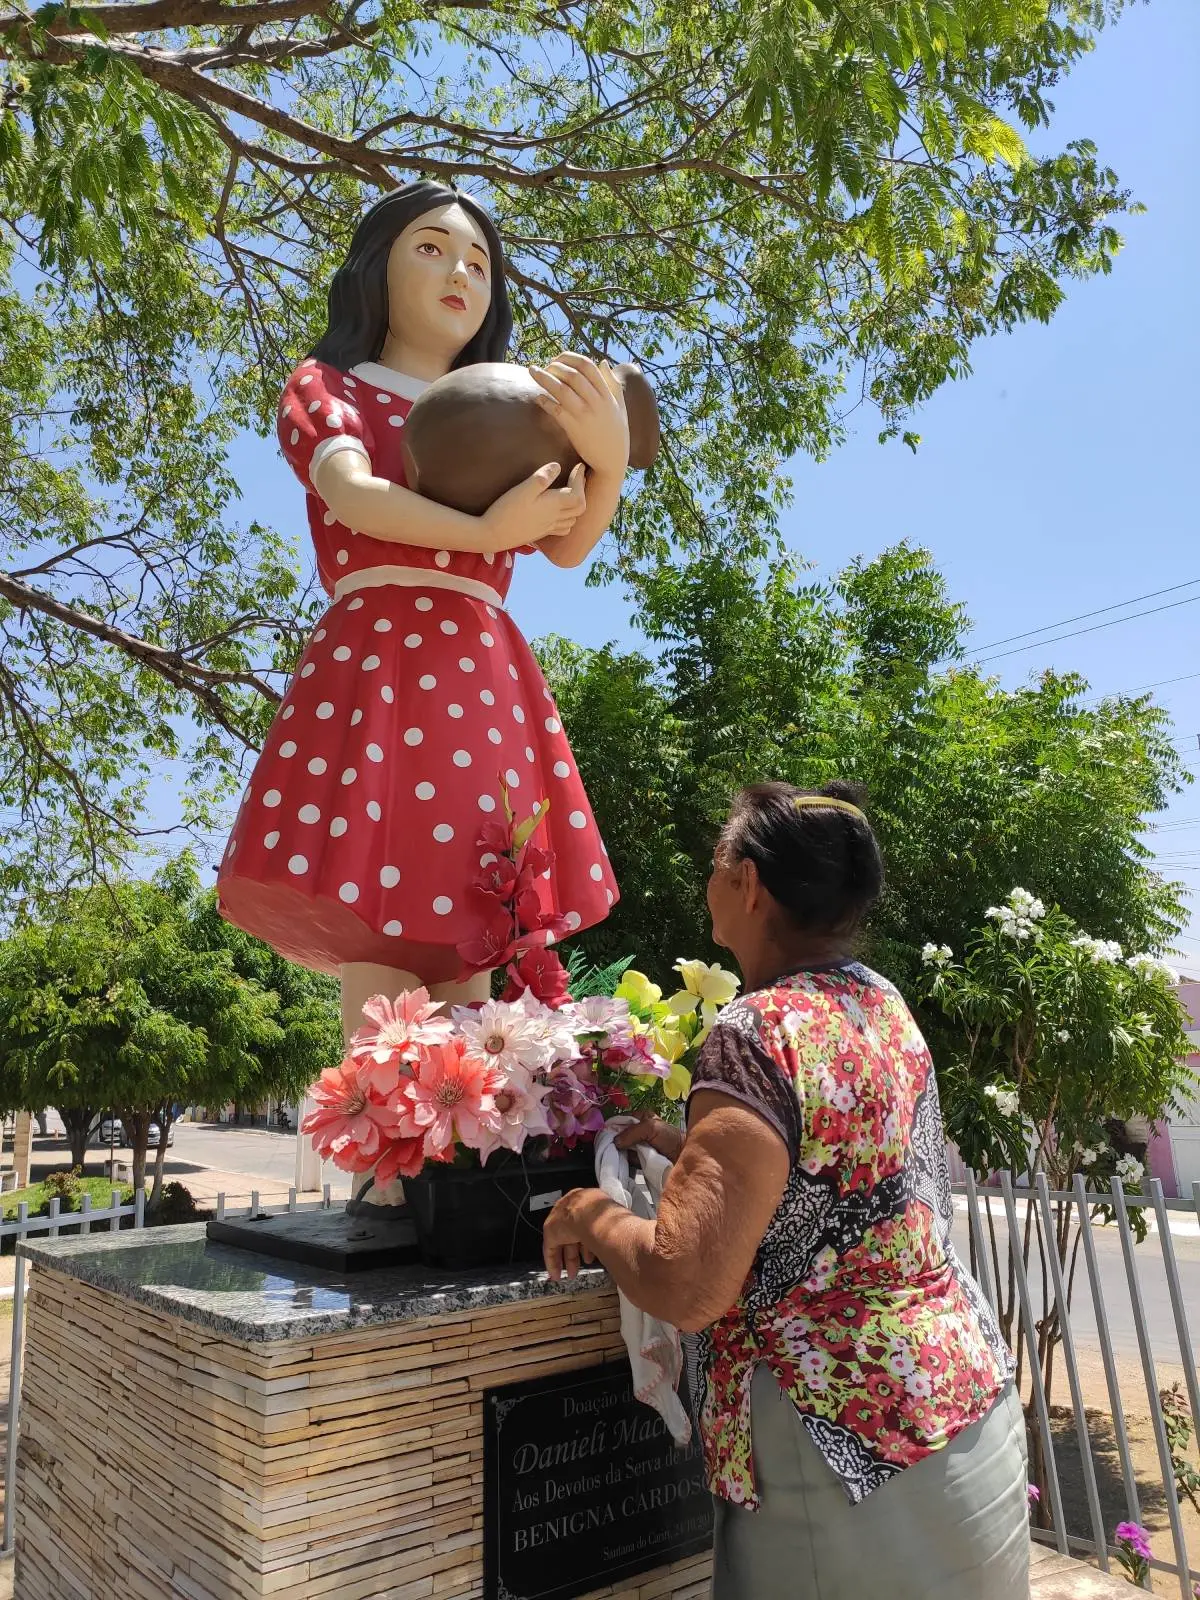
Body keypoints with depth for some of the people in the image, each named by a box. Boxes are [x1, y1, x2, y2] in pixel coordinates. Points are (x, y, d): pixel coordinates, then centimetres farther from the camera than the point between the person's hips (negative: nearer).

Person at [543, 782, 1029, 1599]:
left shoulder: (761, 1031, -24)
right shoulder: (885, 1004, 2)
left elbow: (687, 1288, -27)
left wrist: (591, 1216, -9)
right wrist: (694, 1145, 17)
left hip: (851, 1445, -8)